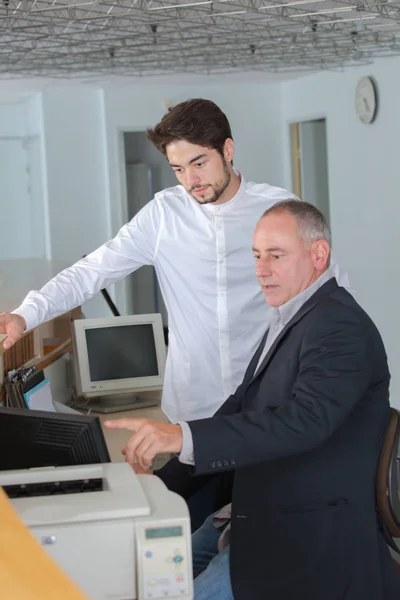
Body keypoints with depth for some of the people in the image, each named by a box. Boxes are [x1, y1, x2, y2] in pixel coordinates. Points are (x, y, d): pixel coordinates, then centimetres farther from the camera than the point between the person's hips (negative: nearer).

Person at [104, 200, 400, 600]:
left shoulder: (340, 326, -19)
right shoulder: (290, 319, 12)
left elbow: (303, 421, -33)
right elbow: (243, 403, 13)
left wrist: (184, 437, -42)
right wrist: (168, 476, 2)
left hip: (308, 535, -9)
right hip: (260, 514, 10)